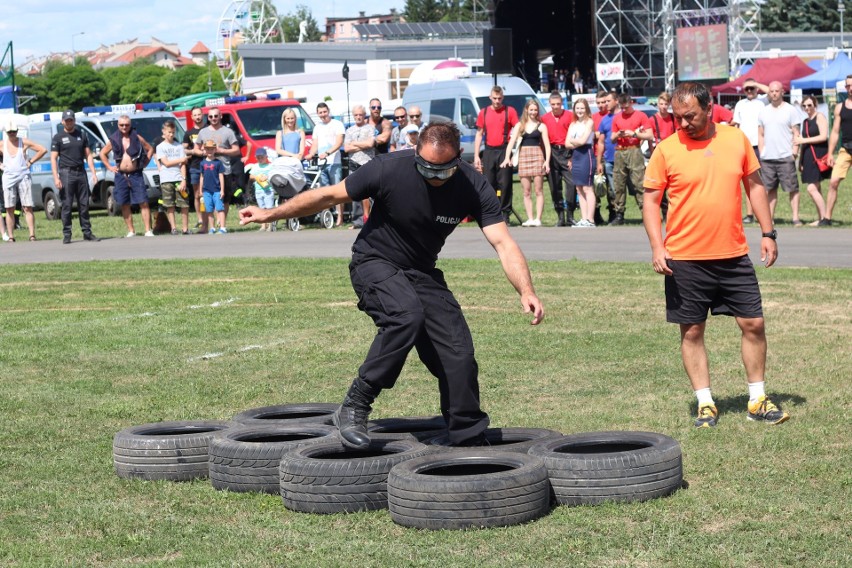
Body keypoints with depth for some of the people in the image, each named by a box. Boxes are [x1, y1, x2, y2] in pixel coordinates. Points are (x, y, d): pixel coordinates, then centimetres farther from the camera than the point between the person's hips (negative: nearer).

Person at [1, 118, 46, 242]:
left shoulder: (24, 143, 0)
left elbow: (43, 150, 4)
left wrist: (31, 161, 0)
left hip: (23, 177, -2)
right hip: (8, 178, 2)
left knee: (28, 208, -7)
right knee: (9, 209, 0)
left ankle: (32, 235, -10)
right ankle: (10, 236, 2)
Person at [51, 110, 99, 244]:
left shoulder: (81, 136, 13)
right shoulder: (58, 137, 2)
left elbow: (88, 155, 14)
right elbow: (53, 158, -2)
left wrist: (93, 173, 4)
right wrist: (56, 178, -12)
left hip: (81, 172, 4)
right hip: (66, 173, -4)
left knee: (84, 204, 5)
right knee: (67, 205, -4)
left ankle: (87, 232, 10)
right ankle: (67, 235, -2)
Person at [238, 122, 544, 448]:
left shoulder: (473, 187, -16)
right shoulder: (390, 169, -23)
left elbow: (502, 242, -23)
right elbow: (329, 196, -12)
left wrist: (526, 291, -38)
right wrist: (271, 214, -9)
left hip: (422, 273, 4)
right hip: (375, 263, -4)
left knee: (459, 353, -7)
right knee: (407, 314, -34)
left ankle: (468, 443, 9)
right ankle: (354, 408, -26)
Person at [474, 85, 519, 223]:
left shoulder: (510, 111, 1)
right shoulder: (483, 113, 10)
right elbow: (479, 134, 14)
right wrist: (476, 156, 7)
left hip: (504, 150, -3)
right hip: (488, 151, 3)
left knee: (505, 184, -4)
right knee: (488, 184, 3)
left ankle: (505, 214, 0)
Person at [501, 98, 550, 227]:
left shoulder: (541, 126, 5)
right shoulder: (519, 125, 10)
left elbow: (547, 145, 0)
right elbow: (511, 141, 0)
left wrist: (547, 161, -13)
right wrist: (507, 157, -14)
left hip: (537, 156, -2)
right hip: (523, 157, 2)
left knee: (539, 191, -3)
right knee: (526, 192, 3)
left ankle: (538, 219, -4)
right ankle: (530, 219, 7)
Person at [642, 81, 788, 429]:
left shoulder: (736, 140, 3)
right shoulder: (666, 150, -5)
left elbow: (754, 185, 11)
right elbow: (651, 201, -2)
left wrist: (767, 233, 7)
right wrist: (657, 246, -13)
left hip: (734, 255, 2)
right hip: (685, 260, -2)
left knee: (753, 324, 4)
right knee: (691, 331, 3)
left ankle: (757, 400, 16)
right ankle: (705, 403, 13)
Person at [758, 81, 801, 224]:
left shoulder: (790, 110, 2)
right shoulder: (763, 112, 14)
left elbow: (796, 133, 0)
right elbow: (760, 135, 16)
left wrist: (794, 152, -8)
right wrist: (761, 153, 6)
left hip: (785, 157, -4)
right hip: (767, 158, 4)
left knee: (792, 188, -5)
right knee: (770, 189, 7)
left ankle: (796, 217, -4)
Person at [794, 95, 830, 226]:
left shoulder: (820, 117, -6)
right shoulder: (805, 121, 17)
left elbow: (823, 136, -16)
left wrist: (803, 140, -15)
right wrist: (800, 161, 18)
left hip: (819, 156, -8)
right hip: (808, 157, 8)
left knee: (812, 188, -14)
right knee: (816, 189, 9)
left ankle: (824, 218, -9)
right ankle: (820, 218, 13)